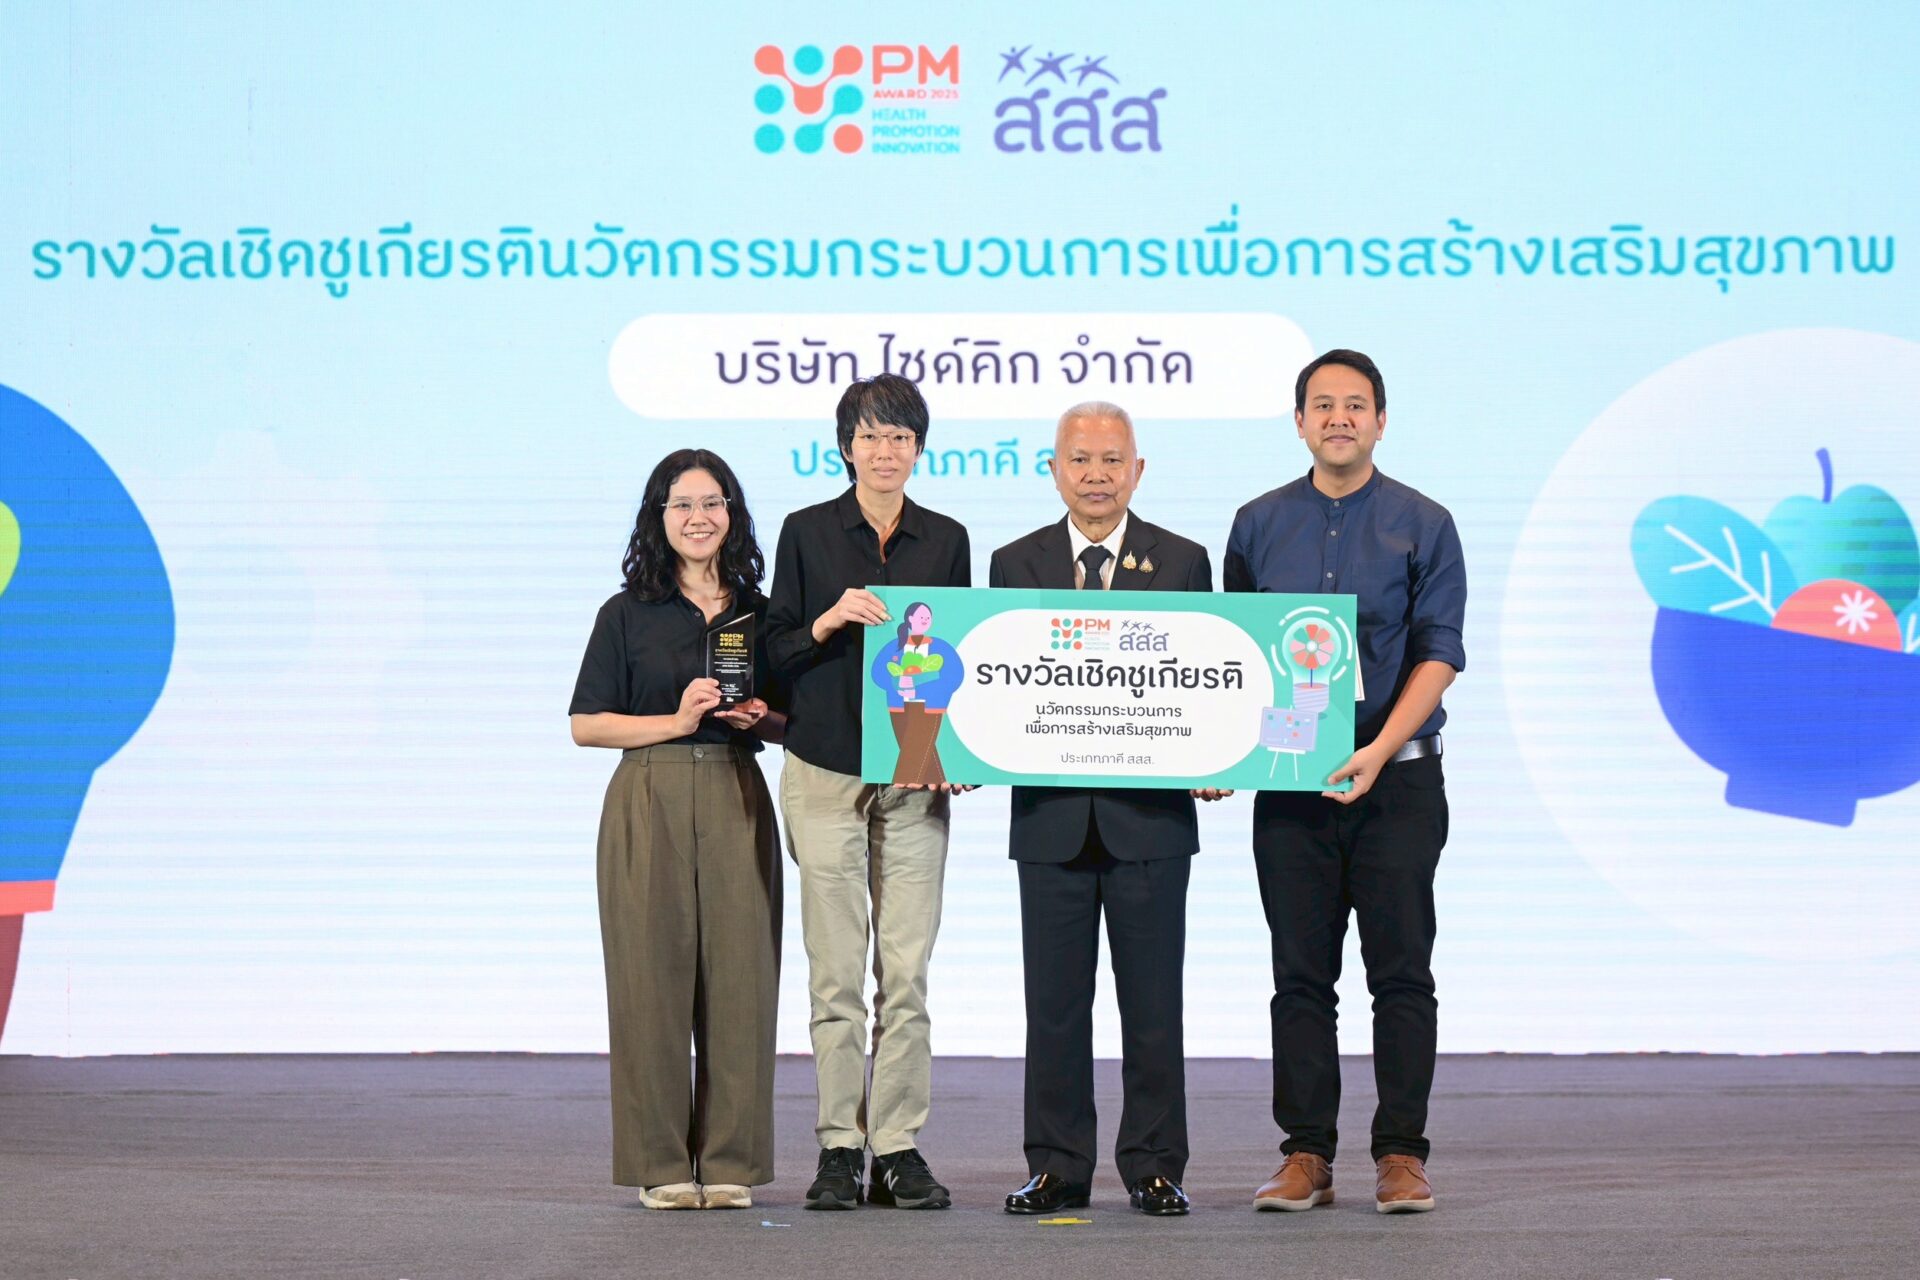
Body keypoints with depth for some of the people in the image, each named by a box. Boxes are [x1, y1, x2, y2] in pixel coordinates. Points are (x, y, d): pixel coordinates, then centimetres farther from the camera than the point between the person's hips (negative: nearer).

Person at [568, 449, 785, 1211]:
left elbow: (792, 723, 16)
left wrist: (760, 719, -6)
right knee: (653, 973, -4)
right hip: (648, 803, -2)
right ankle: (660, 1164, 2)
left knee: (738, 974, -2)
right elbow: (586, 725, 0)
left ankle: (729, 1163, 6)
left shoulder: (758, 615, 12)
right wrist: (676, 721, -11)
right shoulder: (626, 616, 5)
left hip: (736, 805, 2)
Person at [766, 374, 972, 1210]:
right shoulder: (806, 532, 3)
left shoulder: (946, 539, 10)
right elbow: (776, 653, 3)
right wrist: (830, 621, -15)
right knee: (836, 970, -2)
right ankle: (840, 1149, 3)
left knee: (907, 970, 0)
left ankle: (899, 1149, 4)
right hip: (826, 772, -2)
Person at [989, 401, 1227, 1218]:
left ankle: (1153, 1167, 10)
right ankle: (1057, 1169, 12)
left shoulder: (1182, 562, 6)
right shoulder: (1015, 565, 8)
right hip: (1051, 815, 1)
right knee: (1054, 1005, 5)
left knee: (1152, 1006, 3)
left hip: (1150, 812, -1)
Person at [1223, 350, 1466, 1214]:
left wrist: (1379, 750, -17)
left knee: (1401, 972, -2)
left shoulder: (1422, 525, 1)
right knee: (1300, 975, 3)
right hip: (1290, 782, 2)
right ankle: (1306, 1154, 7)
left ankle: (1400, 1155, 3)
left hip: (1396, 778, -2)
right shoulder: (1258, 525, 9)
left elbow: (1438, 655, -5)